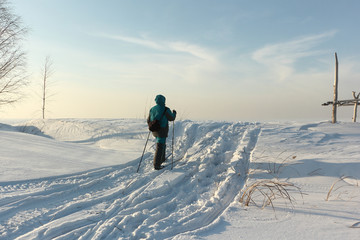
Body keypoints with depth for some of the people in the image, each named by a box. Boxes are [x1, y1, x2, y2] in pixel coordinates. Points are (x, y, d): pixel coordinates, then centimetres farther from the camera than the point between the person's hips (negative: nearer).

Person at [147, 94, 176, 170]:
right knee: (160, 147, -3)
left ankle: (162, 159, 41)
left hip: (155, 131, 7)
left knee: (162, 144, 27)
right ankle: (157, 165, -2)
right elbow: (171, 118, -2)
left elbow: (148, 121, 10)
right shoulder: (165, 110, -14)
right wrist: (174, 113, 18)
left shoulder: (152, 109, 4)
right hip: (162, 131, -7)